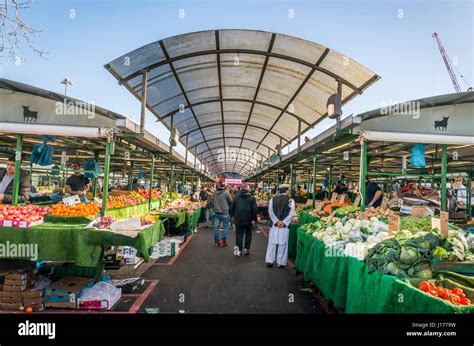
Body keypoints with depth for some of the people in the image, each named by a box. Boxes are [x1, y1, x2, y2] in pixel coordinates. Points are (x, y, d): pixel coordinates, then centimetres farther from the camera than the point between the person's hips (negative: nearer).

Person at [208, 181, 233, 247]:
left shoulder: (215, 193, 0)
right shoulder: (226, 192, -11)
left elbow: (211, 203, 6)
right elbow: (231, 201, -5)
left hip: (216, 213, 4)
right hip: (224, 212, -4)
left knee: (216, 227, 9)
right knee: (226, 226, 10)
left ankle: (216, 242, 13)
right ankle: (223, 240, 2)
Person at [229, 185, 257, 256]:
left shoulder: (236, 197, 3)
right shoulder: (252, 198, -4)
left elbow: (231, 208, 4)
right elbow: (254, 209, -9)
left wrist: (233, 215, 15)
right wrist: (253, 219, -4)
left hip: (238, 220, 1)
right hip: (248, 220, -1)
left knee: (239, 234, 6)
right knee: (248, 234, 12)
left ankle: (239, 249, 1)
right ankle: (246, 249, 13)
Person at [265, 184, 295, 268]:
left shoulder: (273, 199, 3)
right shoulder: (290, 200, -3)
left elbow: (270, 211, -2)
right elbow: (291, 213, -9)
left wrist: (276, 221, -5)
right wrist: (283, 222, -9)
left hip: (274, 224, 2)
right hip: (285, 225, -2)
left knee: (272, 242, 10)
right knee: (283, 243, 6)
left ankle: (270, 260, 14)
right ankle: (281, 262, 12)